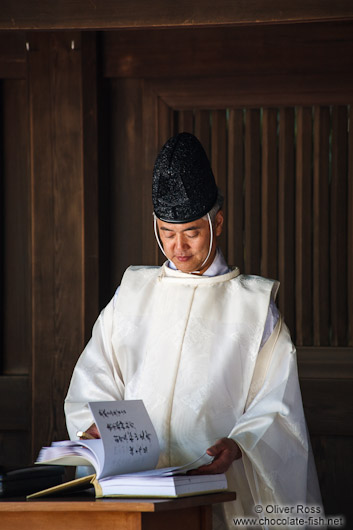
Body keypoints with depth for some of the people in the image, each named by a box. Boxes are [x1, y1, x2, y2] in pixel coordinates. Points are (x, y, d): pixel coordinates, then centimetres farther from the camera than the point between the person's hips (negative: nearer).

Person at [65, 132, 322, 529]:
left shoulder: (254, 305, 9)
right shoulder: (133, 292, 18)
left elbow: (274, 409, 3)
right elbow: (93, 381, 15)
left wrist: (238, 445, -16)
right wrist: (98, 426, -6)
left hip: (219, 484, -2)